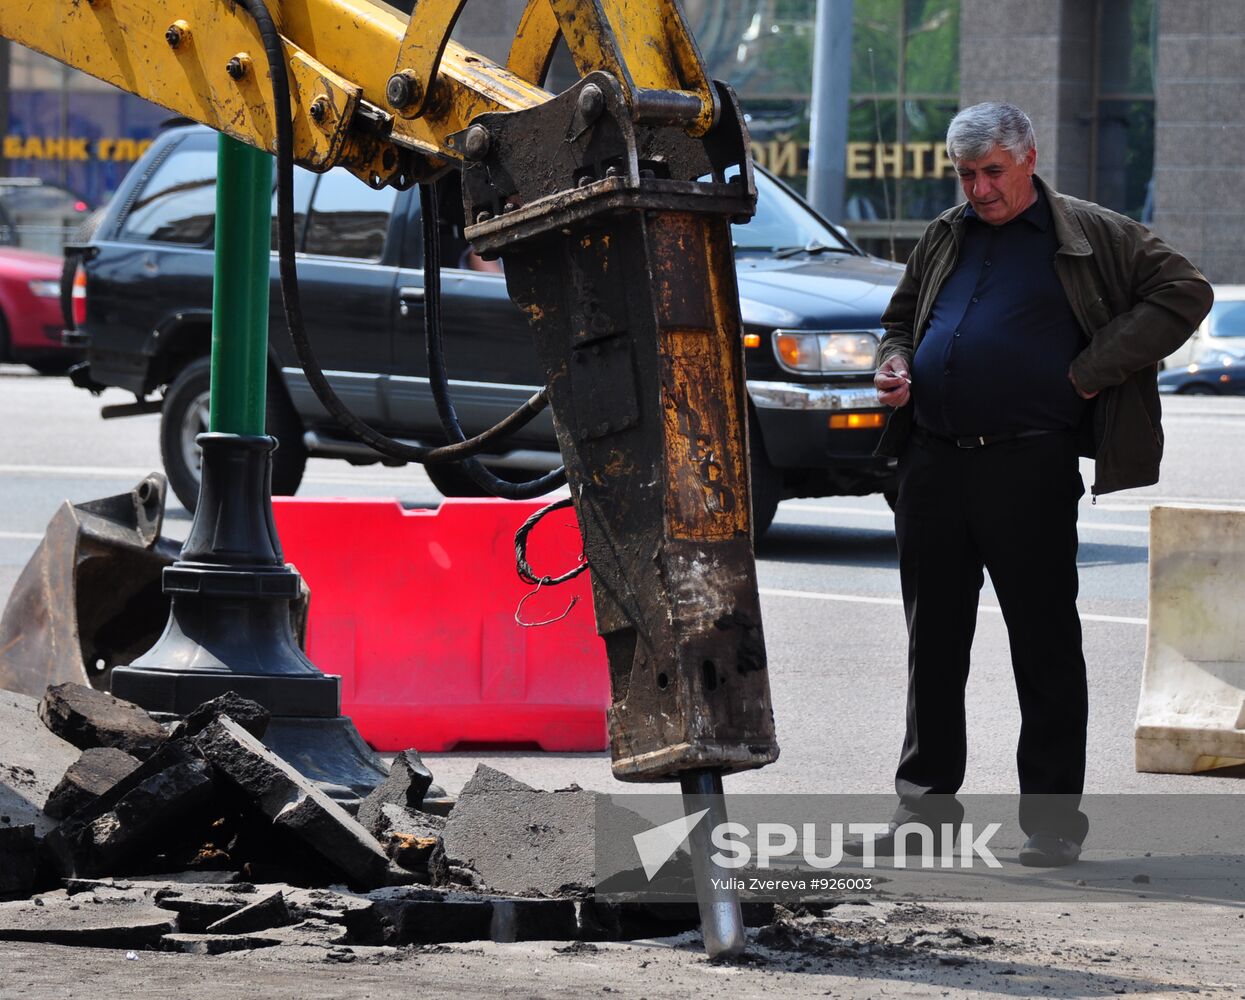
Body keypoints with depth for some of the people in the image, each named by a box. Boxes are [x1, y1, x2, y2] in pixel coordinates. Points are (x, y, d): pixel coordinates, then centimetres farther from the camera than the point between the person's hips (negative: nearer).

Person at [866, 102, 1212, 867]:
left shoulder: (1089, 237, 0)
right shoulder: (947, 238, 17)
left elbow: (1184, 293, -5)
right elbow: (903, 315, 32)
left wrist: (1092, 372, -9)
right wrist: (896, 364, 8)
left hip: (1029, 467, -5)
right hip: (934, 461, 5)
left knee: (1045, 644, -1)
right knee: (933, 639, 9)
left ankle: (1054, 820, 4)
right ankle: (927, 801, 19)